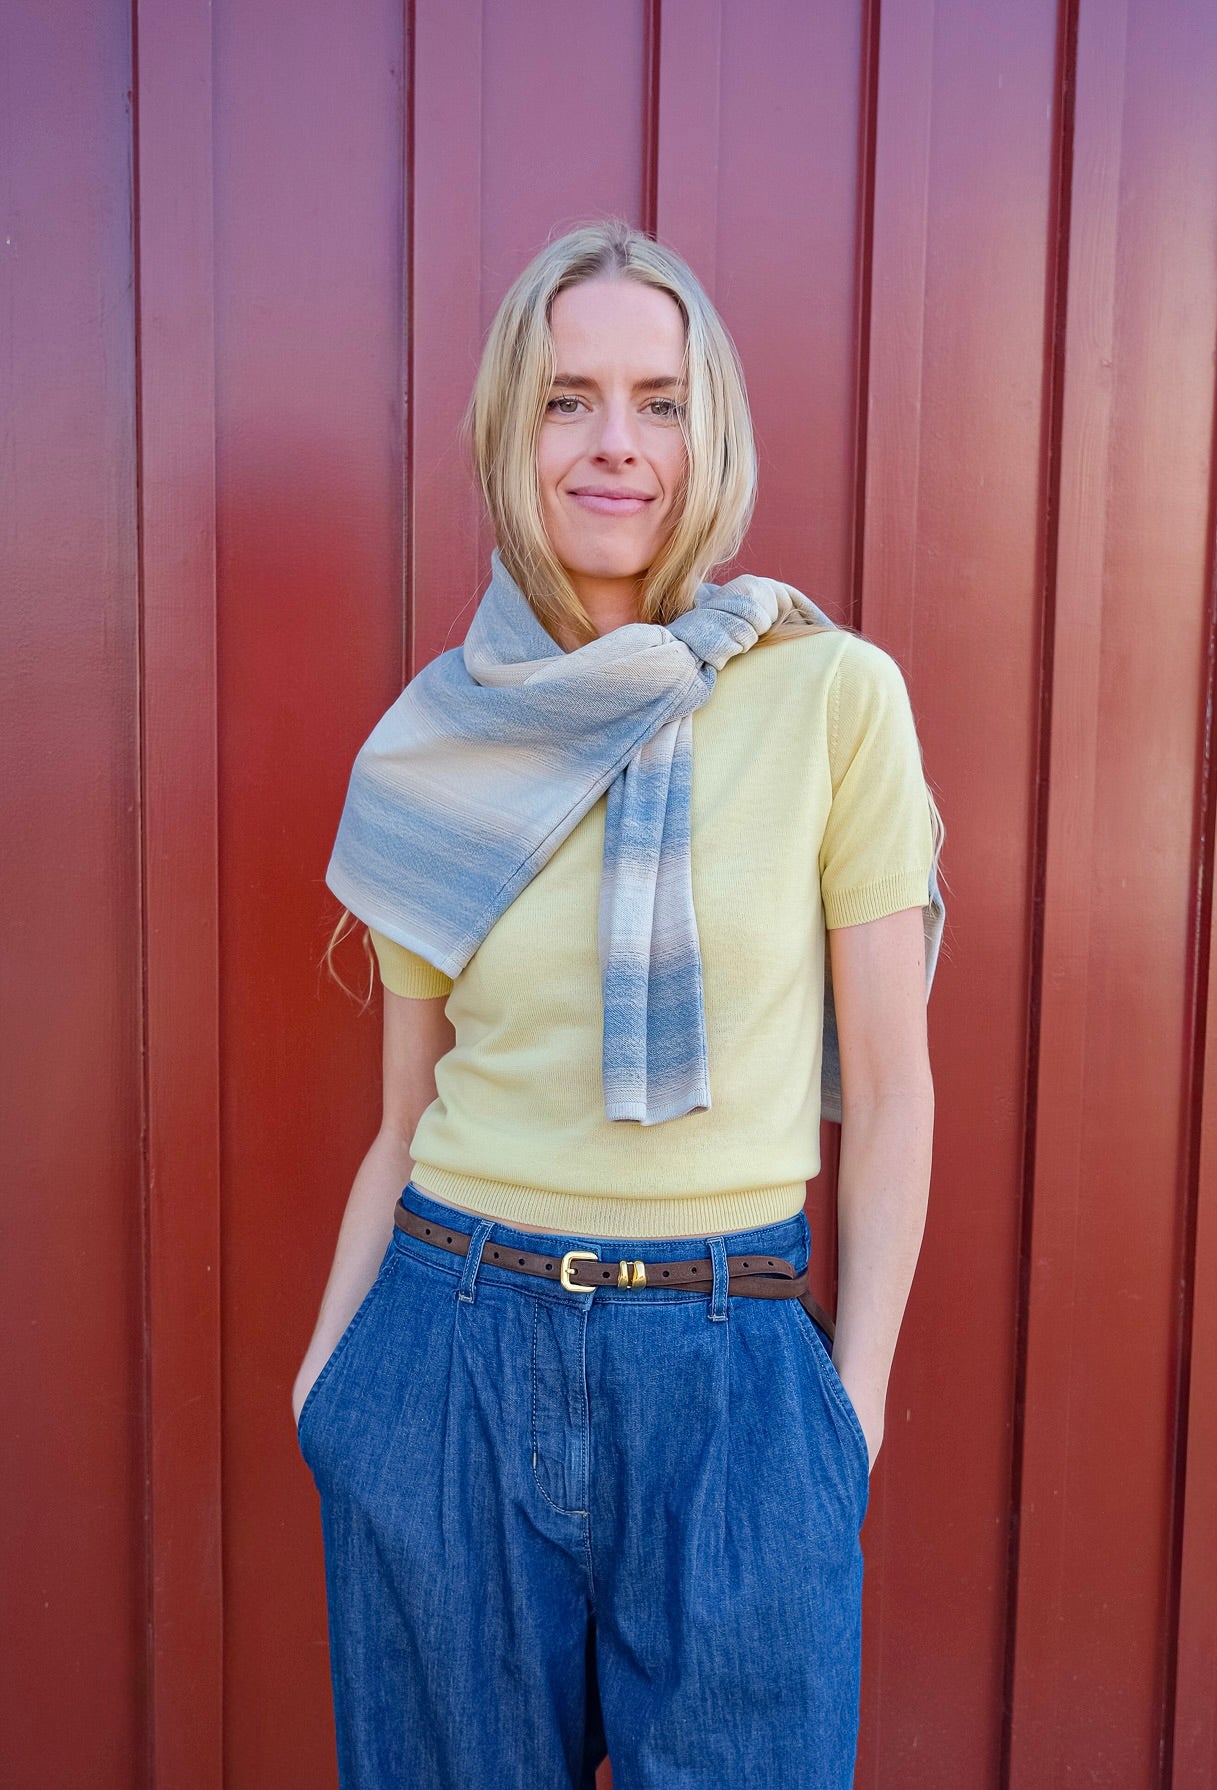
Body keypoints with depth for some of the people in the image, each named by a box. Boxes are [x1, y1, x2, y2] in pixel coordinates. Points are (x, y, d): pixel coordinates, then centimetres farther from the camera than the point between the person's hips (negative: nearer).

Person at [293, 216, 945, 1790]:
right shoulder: (440, 745, 1)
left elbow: (890, 1088, -3)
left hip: (732, 1376, -1)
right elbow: (407, 1116, 7)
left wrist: (854, 1399, -2)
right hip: (453, 1349, 2)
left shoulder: (833, 694, -6)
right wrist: (329, 1365, 3)